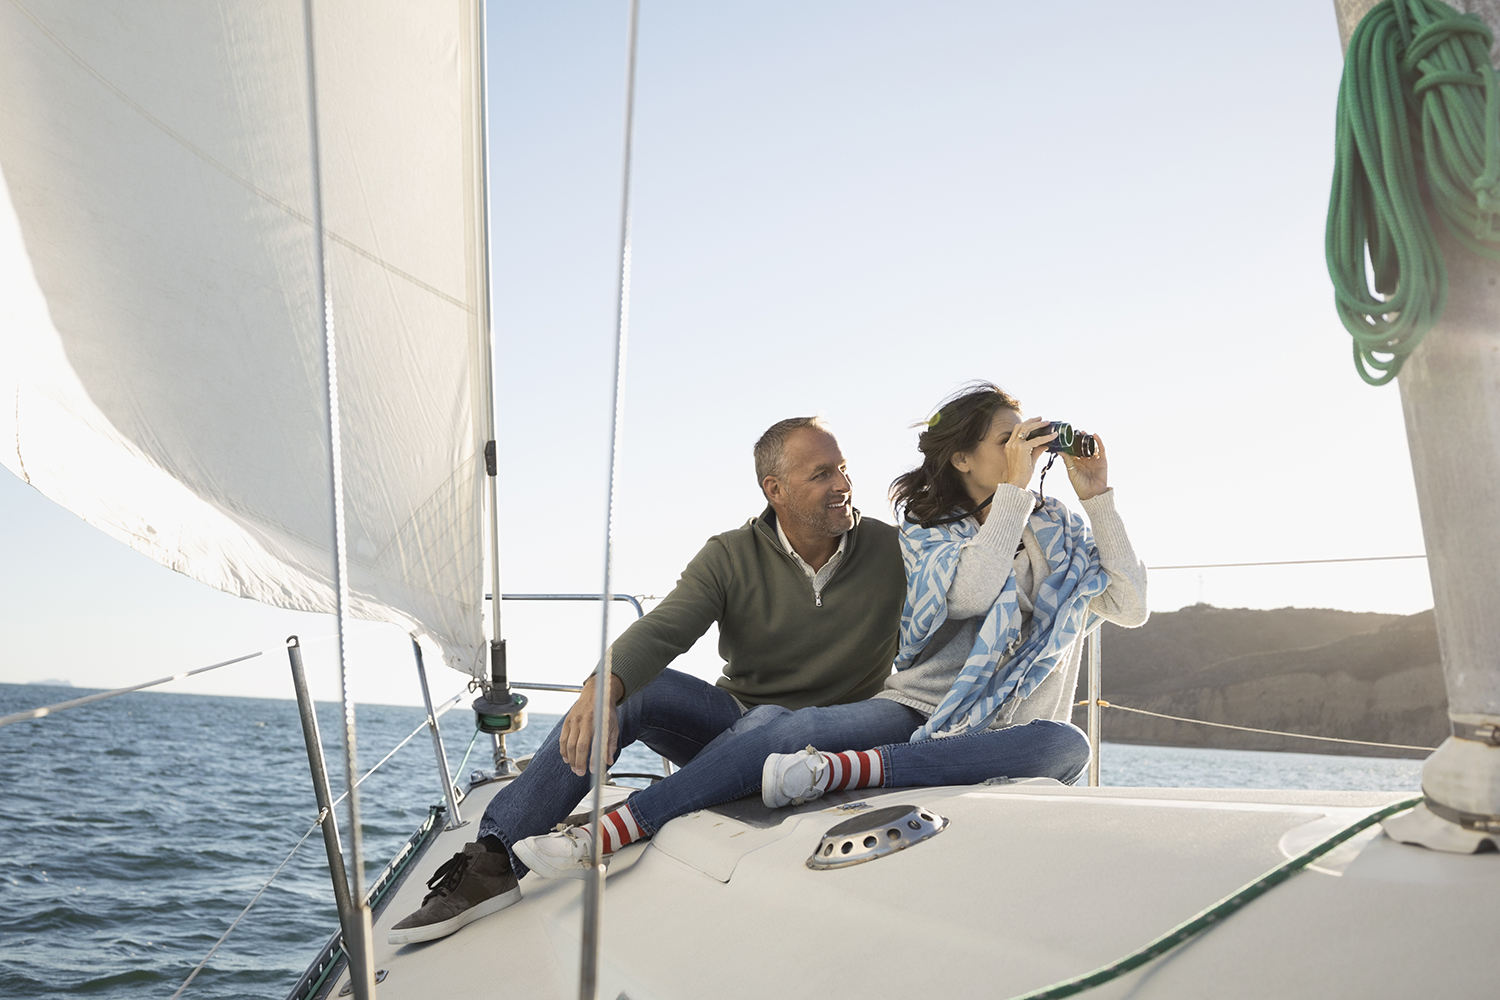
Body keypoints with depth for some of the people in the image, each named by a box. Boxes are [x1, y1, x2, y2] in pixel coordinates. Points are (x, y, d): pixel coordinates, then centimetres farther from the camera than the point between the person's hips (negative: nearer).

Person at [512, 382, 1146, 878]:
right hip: (916, 709, -1)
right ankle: (603, 836, -31)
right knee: (774, 727, -27)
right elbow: (970, 593, -11)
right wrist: (1013, 489, -8)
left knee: (1065, 745, -36)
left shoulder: (1056, 531, 16)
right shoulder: (925, 526, 9)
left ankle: (844, 769, -44)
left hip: (997, 737, 1)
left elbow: (1130, 608, 4)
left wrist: (1097, 498, 2)